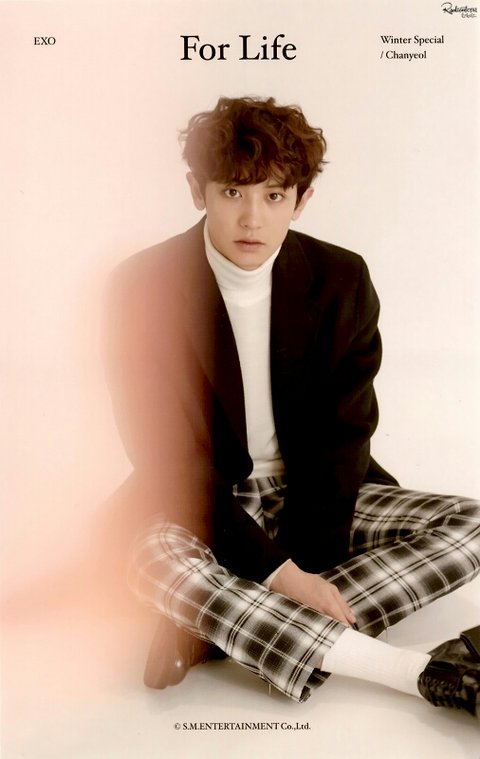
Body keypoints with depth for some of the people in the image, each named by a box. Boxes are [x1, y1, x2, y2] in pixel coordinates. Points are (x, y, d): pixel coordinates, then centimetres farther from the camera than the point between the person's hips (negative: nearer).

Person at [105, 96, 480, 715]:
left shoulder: (341, 280, -7)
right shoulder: (143, 288, -13)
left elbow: (343, 435, -5)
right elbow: (168, 455, -15)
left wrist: (307, 563, -17)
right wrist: (275, 568, -22)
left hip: (315, 500, 3)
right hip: (205, 505, -2)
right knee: (155, 558, -36)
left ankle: (215, 630, -24)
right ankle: (426, 675, -30)